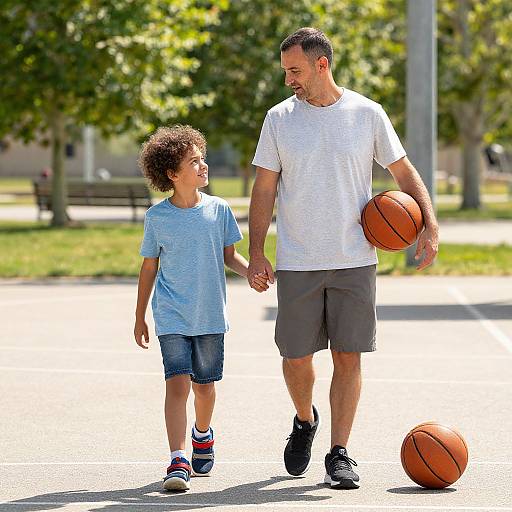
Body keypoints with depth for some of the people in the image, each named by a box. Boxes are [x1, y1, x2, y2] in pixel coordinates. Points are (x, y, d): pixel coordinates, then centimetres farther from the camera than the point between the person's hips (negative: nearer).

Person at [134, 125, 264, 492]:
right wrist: (140, 317, 11)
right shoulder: (157, 217, -4)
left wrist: (251, 270, -12)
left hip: (210, 315, 2)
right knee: (177, 382, -15)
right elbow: (149, 267, 5)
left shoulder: (218, 209, 0)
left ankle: (202, 434, 43)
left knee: (204, 385, 13)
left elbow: (229, 255, 9)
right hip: (172, 317, -2)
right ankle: (178, 462, -17)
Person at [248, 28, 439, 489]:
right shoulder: (279, 119, 3)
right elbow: (264, 190, 5)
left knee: (348, 356, -2)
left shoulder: (367, 114, 1)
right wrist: (256, 253, -3)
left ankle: (339, 453, 7)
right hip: (297, 263, 1)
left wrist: (430, 225, -4)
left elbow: (404, 172, 9)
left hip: (355, 261, 0)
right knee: (296, 356, 2)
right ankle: (305, 421, 32)